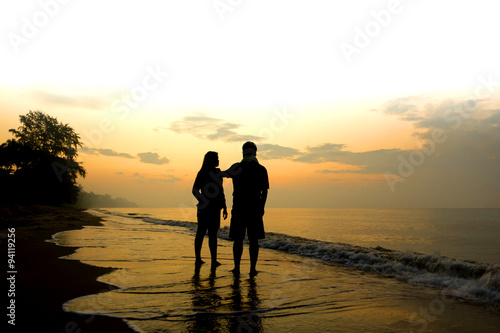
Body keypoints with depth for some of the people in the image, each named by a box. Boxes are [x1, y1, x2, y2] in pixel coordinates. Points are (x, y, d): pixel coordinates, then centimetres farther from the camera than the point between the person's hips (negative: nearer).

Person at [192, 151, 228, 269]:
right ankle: (214, 260, 2)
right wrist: (224, 207, -4)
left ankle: (198, 259, 16)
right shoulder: (217, 172, -8)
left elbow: (195, 191, 4)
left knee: (200, 233, 11)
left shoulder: (201, 173, 6)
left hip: (203, 207, 5)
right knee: (212, 234, -2)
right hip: (214, 208, -5)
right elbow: (221, 192, -10)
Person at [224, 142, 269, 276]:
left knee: (238, 239, 7)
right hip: (255, 209, 0)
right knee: (254, 240, 5)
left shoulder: (237, 167, -2)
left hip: (239, 208, 0)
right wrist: (261, 207, 10)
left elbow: (225, 173, 19)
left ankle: (237, 267, 10)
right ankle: (253, 268, 6)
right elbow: (264, 191, 1)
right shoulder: (261, 169, -1)